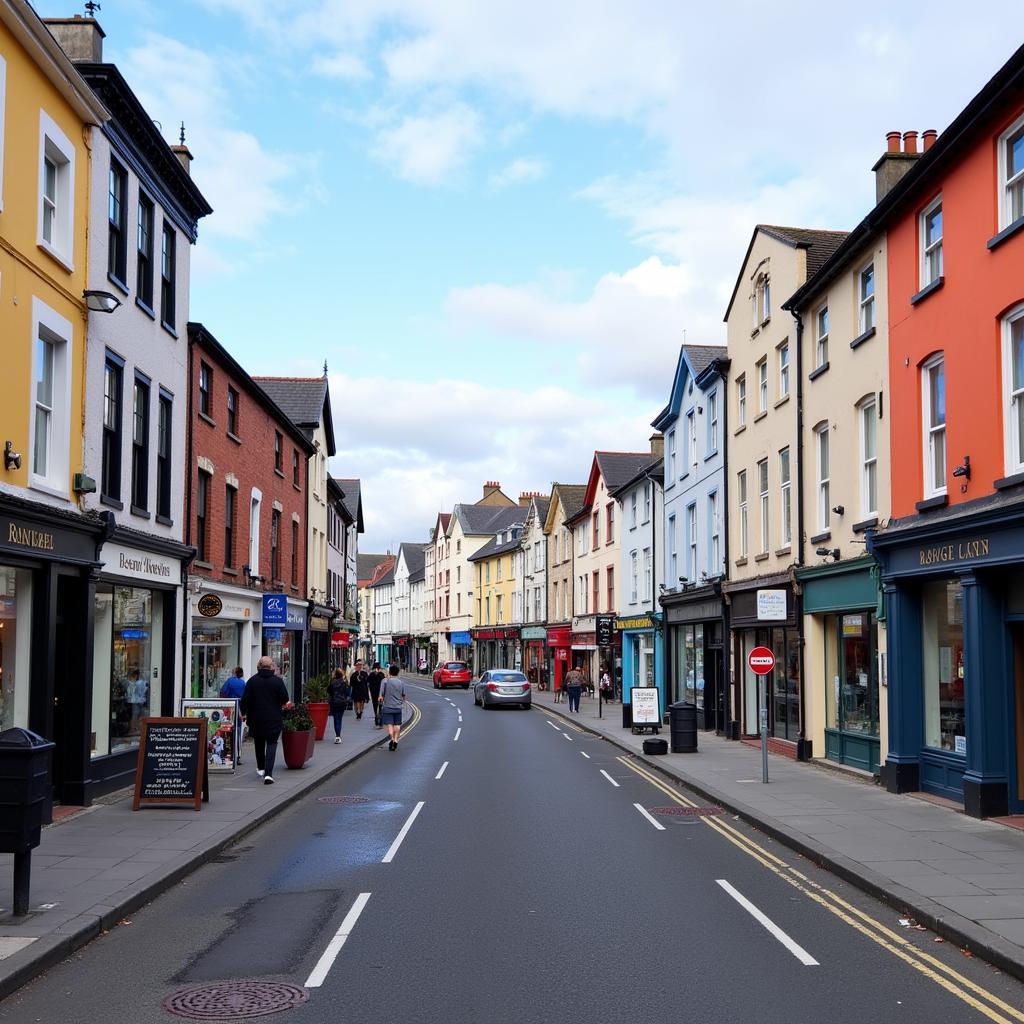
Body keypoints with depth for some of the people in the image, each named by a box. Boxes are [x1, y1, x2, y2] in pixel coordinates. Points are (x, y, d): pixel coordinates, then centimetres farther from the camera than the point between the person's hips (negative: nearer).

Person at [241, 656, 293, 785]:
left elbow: (245, 699, -3)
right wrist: (284, 704, 17)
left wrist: (244, 713, 12)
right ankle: (268, 773, -12)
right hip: (273, 719, -2)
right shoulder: (277, 680, -7)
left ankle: (260, 768, 37)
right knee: (271, 744, 1)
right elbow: (285, 699, -6)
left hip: (256, 718, 2)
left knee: (259, 743, 21)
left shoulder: (252, 680, -4)